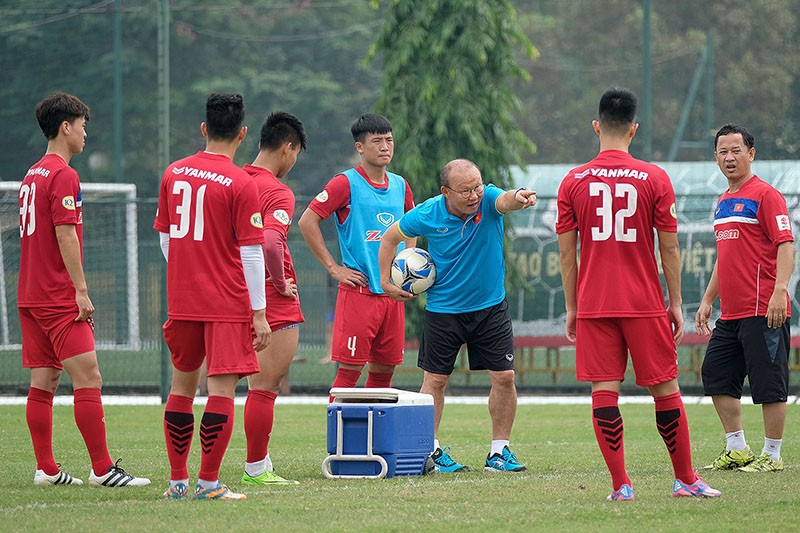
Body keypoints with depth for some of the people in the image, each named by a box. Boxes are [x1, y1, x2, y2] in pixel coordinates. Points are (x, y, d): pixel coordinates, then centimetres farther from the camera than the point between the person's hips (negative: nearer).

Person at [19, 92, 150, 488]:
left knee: (43, 382, 8)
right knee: (88, 378, -10)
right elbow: (65, 235, -18)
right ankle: (102, 469, -13)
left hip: (31, 297, 9)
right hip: (60, 298, -9)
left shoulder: (32, 175, 16)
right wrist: (81, 291, -17)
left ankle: (46, 469, 9)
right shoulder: (63, 175, -12)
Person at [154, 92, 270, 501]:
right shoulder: (241, 184, -11)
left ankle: (177, 480, 17)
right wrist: (259, 313, -6)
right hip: (228, 304, -5)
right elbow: (250, 253, -11)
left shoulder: (173, 174, 5)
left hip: (181, 299, 5)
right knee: (222, 388, -2)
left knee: (182, 385, 15)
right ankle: (209, 482, -4)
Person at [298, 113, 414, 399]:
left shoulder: (400, 185, 12)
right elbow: (307, 221, -9)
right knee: (350, 370, -8)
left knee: (384, 369, 8)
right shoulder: (347, 183, -6)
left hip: (393, 293, 6)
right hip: (359, 292, -6)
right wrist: (333, 268, -10)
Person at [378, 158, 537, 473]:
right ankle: (430, 450, 15)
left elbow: (505, 200, -42)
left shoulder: (488, 201, -17)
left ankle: (499, 452, 10)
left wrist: (518, 197, -65)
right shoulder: (427, 215, -15)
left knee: (504, 376, -3)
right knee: (435, 379, 2)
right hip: (443, 309, -1)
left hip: (491, 306, 1)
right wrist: (385, 281, 0)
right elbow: (392, 236, 3)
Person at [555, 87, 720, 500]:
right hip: (644, 304, -1)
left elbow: (566, 252, 4)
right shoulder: (654, 179, -3)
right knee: (665, 390, 8)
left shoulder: (573, 182, 1)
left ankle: (620, 485, -5)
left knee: (604, 392, 0)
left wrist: (571, 307, 11)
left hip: (593, 306, 1)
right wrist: (675, 304, 7)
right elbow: (669, 249, -1)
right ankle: (686, 480, 15)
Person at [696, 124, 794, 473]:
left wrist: (779, 291, -25)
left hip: (762, 311, -9)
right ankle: (737, 450, 17)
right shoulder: (723, 202, 18)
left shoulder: (765, 195, -8)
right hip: (731, 313, 9)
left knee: (769, 384, -4)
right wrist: (708, 300, 23)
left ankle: (772, 455, 2)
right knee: (717, 375, 10)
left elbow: (786, 244, -15)